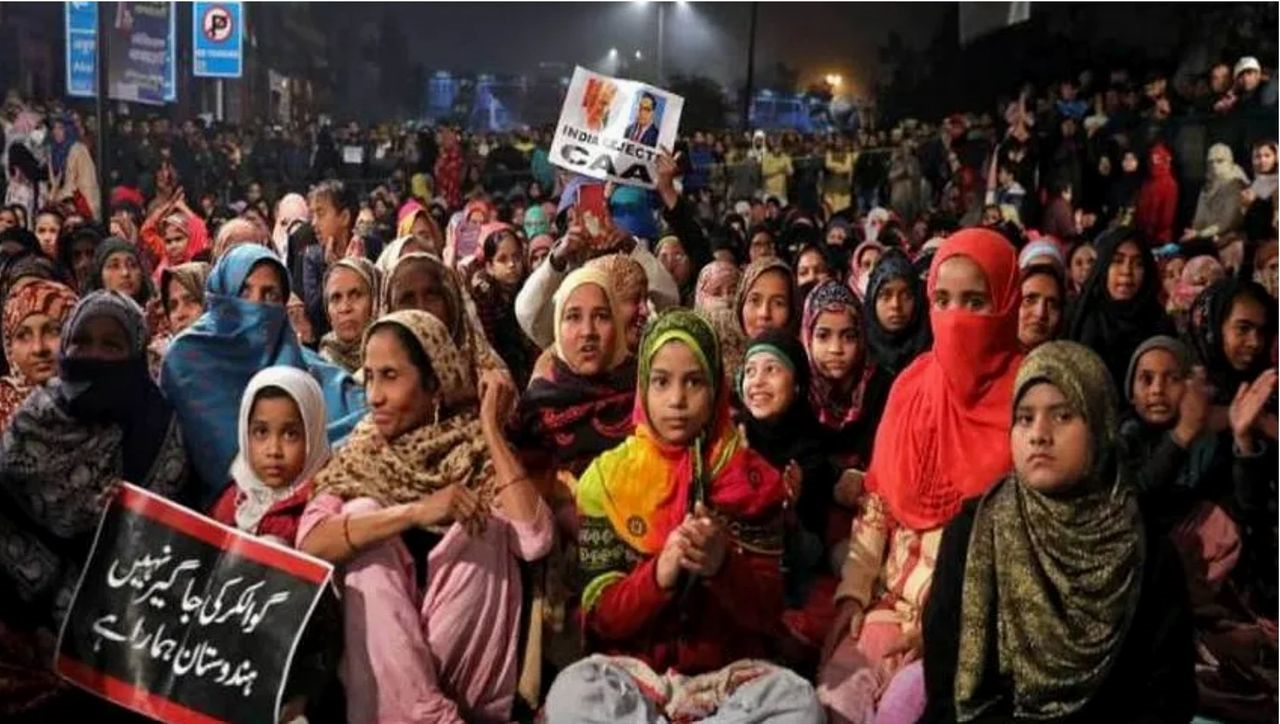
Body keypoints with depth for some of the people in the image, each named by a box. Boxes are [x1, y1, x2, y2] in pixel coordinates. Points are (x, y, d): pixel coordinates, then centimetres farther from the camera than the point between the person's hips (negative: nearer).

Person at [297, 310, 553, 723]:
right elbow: (310, 543, -16)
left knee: (482, 523, -19)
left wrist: (491, 429, -13)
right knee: (361, 514, -17)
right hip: (379, 673, 2)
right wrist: (414, 512, -29)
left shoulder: (478, 456, -3)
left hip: (467, 679, -2)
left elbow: (534, 541, -22)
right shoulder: (359, 458, 3)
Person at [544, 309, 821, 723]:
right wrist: (659, 573, -23)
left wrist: (722, 566, -23)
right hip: (634, 672, -1)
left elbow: (769, 611, -2)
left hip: (730, 672, 2)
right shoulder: (607, 477, 0)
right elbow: (601, 616, -3)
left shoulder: (754, 479, 2)